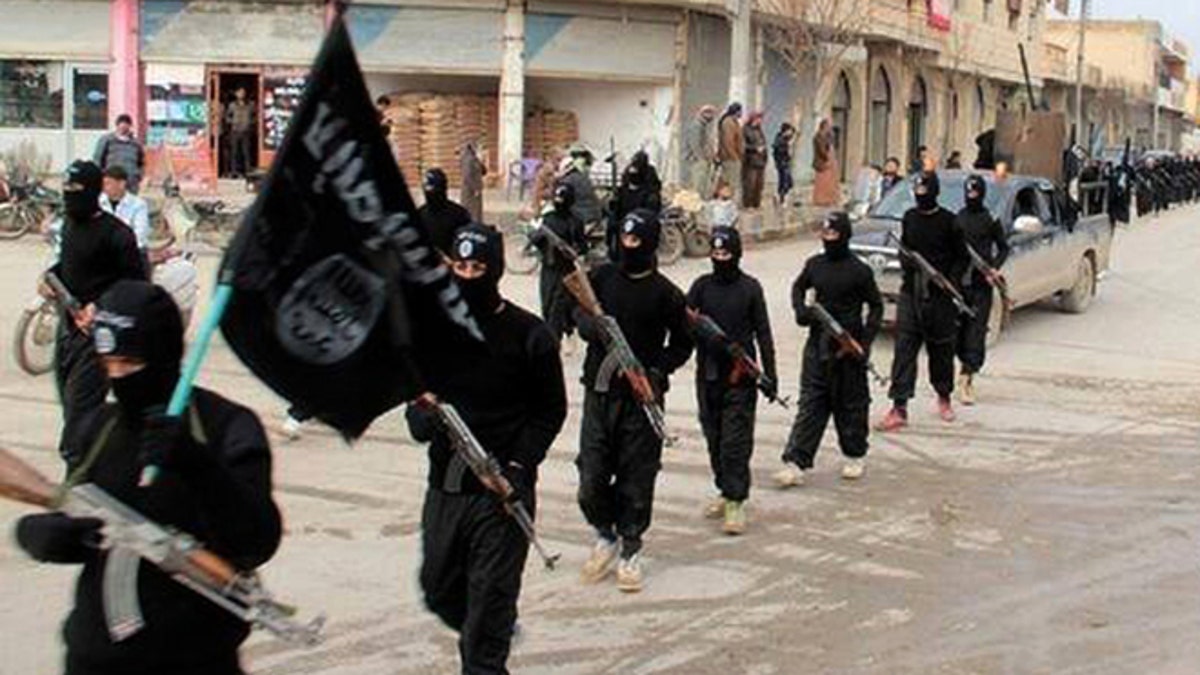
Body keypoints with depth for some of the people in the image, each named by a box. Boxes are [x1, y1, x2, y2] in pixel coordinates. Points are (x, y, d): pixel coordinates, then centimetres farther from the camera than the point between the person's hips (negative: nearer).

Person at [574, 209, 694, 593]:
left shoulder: (665, 293, -3)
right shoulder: (602, 278, 5)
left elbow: (682, 345, 4)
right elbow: (581, 315, 5)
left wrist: (657, 371, -12)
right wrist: (596, 330, -17)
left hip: (642, 395, -2)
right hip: (599, 390, 2)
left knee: (637, 478, 2)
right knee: (591, 475, 2)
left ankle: (630, 550, 17)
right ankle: (605, 535, 27)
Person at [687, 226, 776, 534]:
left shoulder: (750, 287, -1)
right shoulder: (703, 285, 6)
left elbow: (762, 332, 2)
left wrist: (769, 372, -1)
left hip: (740, 374, -3)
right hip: (708, 373, 4)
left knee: (736, 440, -7)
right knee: (714, 437, 12)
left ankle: (736, 502, -6)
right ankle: (725, 491, 26)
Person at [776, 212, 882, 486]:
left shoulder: (859, 271, -8)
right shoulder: (814, 265, 4)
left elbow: (875, 306, -2)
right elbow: (799, 287, 22)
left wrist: (865, 339, -11)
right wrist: (801, 309, 2)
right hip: (817, 345, 4)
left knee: (851, 403, 10)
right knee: (810, 404, 0)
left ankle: (856, 456, 29)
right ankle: (795, 463, -3)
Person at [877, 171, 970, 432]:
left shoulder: (948, 221, -4)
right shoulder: (909, 218, 8)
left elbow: (962, 258, 1)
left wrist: (950, 280, -14)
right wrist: (907, 262, -2)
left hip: (939, 296, -3)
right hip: (911, 293, 3)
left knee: (941, 350, 10)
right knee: (904, 350, -5)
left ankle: (944, 397, 33)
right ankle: (899, 408, -5)